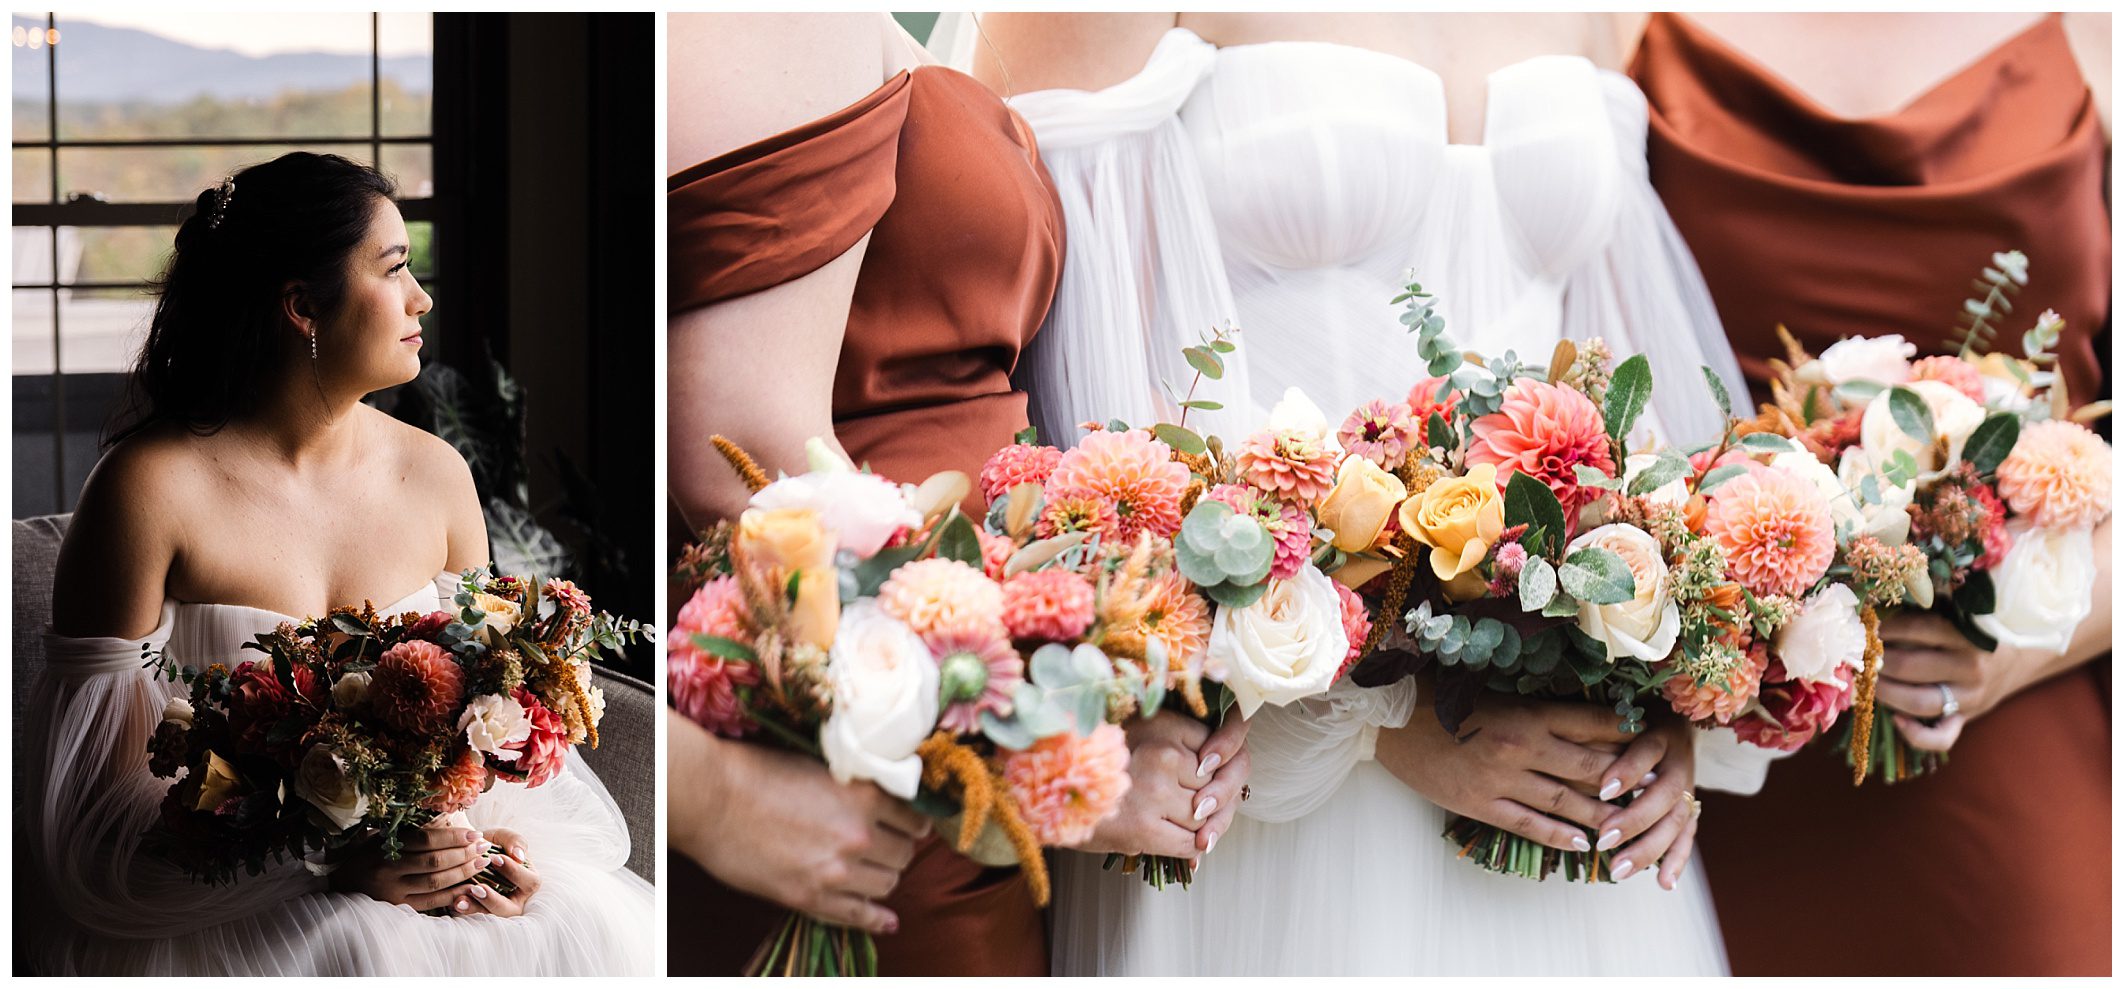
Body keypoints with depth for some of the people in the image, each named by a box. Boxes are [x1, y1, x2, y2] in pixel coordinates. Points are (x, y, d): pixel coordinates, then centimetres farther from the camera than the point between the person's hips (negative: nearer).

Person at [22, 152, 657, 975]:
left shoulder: (436, 475, 8)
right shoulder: (151, 488, -8)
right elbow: (98, 801, -11)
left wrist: (485, 842, -10)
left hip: (415, 866, 5)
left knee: (606, 925, -20)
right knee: (374, 951, -34)